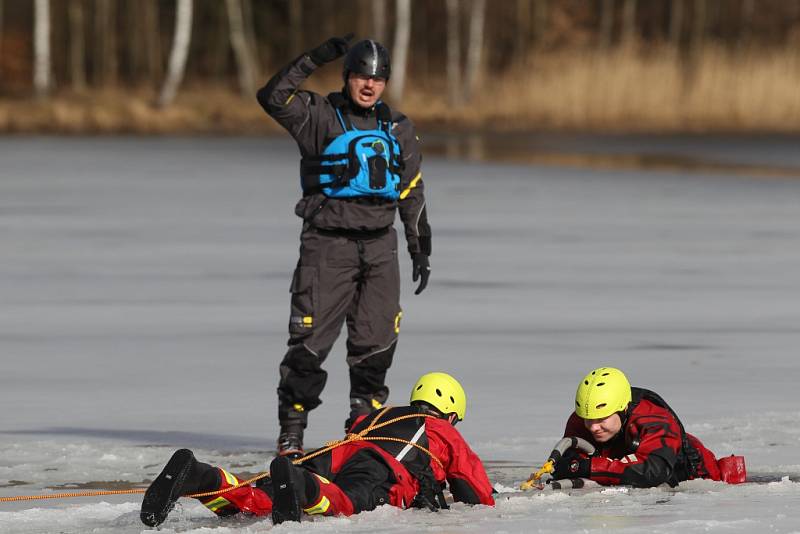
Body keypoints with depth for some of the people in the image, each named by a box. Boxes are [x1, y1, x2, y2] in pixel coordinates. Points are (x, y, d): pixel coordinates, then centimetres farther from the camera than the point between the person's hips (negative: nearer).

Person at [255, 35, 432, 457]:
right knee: (310, 340, -6)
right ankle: (291, 430, 0)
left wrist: (421, 249, 16)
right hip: (327, 243, -4)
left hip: (379, 244, 4)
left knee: (377, 341, 2)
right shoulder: (321, 117, -1)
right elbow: (273, 98, -18)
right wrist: (314, 59, -20)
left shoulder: (397, 129, 12)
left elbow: (412, 194, 18)